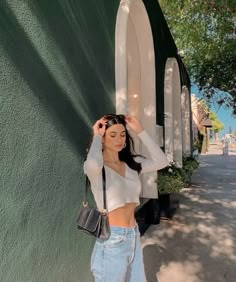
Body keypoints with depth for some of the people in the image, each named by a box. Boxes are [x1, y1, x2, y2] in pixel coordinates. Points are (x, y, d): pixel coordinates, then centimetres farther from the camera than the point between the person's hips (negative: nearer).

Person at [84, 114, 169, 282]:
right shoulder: (98, 168, -14)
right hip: (111, 240, -6)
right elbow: (93, 165, -38)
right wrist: (96, 137, -20)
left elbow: (161, 162, -6)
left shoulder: (131, 164, 4)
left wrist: (140, 131, -6)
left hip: (134, 237, 6)